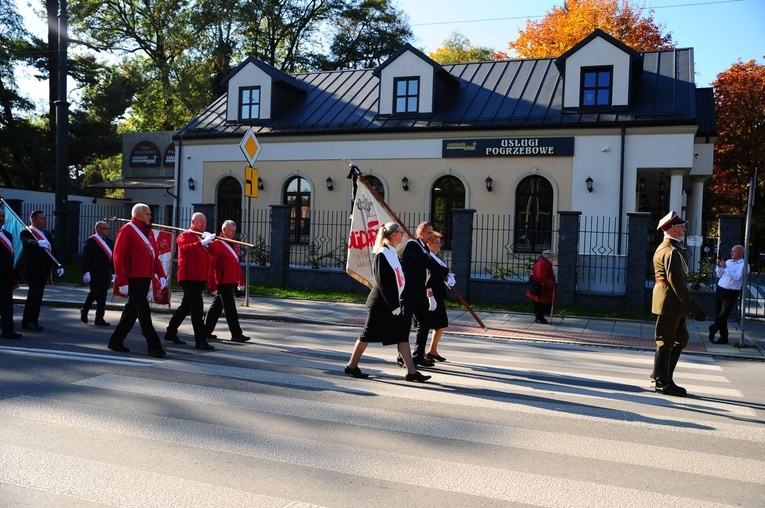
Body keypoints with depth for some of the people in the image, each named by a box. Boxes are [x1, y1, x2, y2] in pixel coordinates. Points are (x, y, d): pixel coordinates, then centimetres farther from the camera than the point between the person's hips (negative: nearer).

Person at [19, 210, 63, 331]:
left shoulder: (47, 234, 16)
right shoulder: (26, 233, -6)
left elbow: (53, 252, 12)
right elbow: (27, 243, -29)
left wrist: (58, 266, 0)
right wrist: (38, 243, -49)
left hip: (43, 271, 7)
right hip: (31, 270, -7)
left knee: (33, 296, 13)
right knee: (37, 294, -14)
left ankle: (26, 321, 22)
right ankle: (33, 321, -4)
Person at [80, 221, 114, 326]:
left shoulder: (109, 241, 14)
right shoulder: (91, 241, -6)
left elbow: (112, 258, 16)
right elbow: (85, 258, -11)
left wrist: (113, 272, 10)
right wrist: (86, 272, -17)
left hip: (105, 274, 6)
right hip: (94, 273, -6)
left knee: (103, 296, 5)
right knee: (95, 292, -12)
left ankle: (99, 319, 10)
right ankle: (84, 311, 13)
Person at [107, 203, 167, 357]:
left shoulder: (148, 232, 15)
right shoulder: (127, 230, -8)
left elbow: (154, 256, 18)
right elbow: (118, 257, -12)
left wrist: (161, 275, 5)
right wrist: (122, 282, -17)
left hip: (146, 278, 8)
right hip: (133, 279, -8)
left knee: (132, 310, 14)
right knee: (144, 311, -8)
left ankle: (116, 341, 26)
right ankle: (154, 346, -7)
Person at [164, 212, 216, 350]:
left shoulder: (204, 237, 22)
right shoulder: (186, 235, -5)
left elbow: (210, 253, 16)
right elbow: (184, 248, -25)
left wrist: (210, 241, -1)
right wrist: (202, 243, -34)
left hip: (200, 278, 9)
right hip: (189, 277, -9)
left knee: (186, 306, 16)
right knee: (197, 307, -13)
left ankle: (171, 332, 28)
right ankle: (200, 340, -14)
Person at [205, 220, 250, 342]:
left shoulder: (234, 244, 15)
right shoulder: (216, 244, -12)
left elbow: (237, 264, 19)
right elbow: (211, 265, -15)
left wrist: (241, 280, 16)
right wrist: (212, 285, -17)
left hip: (231, 282, 9)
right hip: (223, 282, -9)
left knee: (217, 306, 15)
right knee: (230, 309, -6)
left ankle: (206, 331, 24)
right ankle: (236, 334, -3)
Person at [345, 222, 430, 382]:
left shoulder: (393, 253, 12)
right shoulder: (382, 254, -15)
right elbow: (382, 283, -19)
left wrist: (398, 303, 12)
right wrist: (393, 306, -19)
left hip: (393, 303, 9)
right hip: (381, 303, -9)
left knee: (402, 336, 5)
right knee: (368, 334, 1)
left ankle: (411, 371, 6)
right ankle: (352, 366, 15)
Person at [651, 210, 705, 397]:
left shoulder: (663, 248, 15)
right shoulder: (672, 252, -18)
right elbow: (677, 284, -22)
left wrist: (689, 305, 20)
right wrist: (694, 307, -18)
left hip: (671, 303, 10)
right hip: (670, 302, -10)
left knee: (681, 338, 18)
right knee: (666, 341, -2)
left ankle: (661, 374, 23)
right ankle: (662, 382, 7)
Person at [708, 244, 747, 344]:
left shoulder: (743, 265, -7)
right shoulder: (728, 261, 13)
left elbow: (737, 277, -22)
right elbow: (719, 275, 15)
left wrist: (725, 267, -24)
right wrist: (719, 266, -2)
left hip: (731, 294, -6)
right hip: (720, 290, 7)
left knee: (722, 316, -6)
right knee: (719, 316, 8)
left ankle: (712, 330, 14)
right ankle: (723, 337, 15)